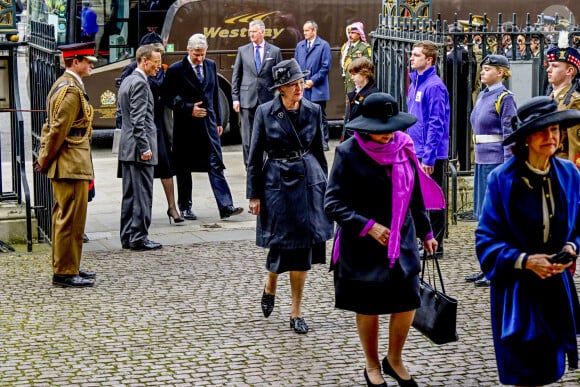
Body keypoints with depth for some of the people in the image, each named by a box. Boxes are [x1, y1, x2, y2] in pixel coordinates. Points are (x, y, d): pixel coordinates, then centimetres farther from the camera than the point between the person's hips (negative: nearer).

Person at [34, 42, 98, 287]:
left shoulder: (62, 85, 16)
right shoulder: (72, 90, -17)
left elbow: (52, 126, 17)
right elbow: (58, 129, -20)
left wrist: (44, 158, 11)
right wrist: (45, 161, -12)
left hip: (68, 165, 11)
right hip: (72, 165, -11)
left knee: (63, 217, 15)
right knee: (71, 219, -7)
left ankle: (66, 267, 23)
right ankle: (65, 272, -3)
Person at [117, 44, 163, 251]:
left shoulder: (126, 81, 16)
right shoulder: (140, 83, -14)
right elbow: (138, 120, -20)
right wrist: (145, 148, -20)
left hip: (127, 148, 10)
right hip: (139, 148, -10)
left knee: (130, 194, 12)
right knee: (143, 194, -5)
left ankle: (127, 237, 16)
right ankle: (139, 238, -4)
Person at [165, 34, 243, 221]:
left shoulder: (211, 66, 9)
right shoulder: (175, 70, -6)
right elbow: (171, 99, -6)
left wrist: (218, 121, 14)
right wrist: (189, 109, -19)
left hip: (208, 122, 3)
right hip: (186, 126, -3)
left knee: (216, 165, -5)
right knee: (184, 168, 7)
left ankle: (225, 206, -9)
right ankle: (185, 207, 18)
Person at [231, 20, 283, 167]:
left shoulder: (274, 51, 5)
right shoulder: (242, 50, 8)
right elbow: (236, 76, 8)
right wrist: (235, 98, 1)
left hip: (268, 99, -1)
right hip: (248, 99, 1)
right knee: (248, 137, 1)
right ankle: (250, 167, 7)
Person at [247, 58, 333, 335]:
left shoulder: (313, 111, 2)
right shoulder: (265, 112, -5)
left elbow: (318, 151, 12)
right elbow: (255, 156, -1)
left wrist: (324, 185, 11)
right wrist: (254, 194, -2)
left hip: (308, 180, 3)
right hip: (277, 182, -2)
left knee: (304, 244, 2)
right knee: (282, 242, -1)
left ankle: (296, 311, 11)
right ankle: (270, 287, 33)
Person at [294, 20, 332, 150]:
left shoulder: (324, 45, -2)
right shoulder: (300, 46, 13)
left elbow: (326, 66, -7)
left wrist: (313, 81, -12)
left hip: (317, 89, -4)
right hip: (302, 89, 4)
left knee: (321, 117, 1)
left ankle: (323, 142, 6)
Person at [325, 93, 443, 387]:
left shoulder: (403, 147, 0)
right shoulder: (348, 153, -12)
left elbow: (415, 195, 12)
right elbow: (333, 203, -12)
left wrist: (425, 232, 16)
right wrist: (367, 226, -21)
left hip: (401, 240, 3)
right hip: (362, 244, -3)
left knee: (407, 303, 2)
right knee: (367, 307, 9)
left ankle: (395, 359, 27)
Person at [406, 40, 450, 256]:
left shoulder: (434, 86, -15)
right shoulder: (415, 83, 13)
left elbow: (436, 125, -19)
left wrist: (428, 157, -21)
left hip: (431, 154, -9)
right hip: (415, 153, 9)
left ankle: (435, 244, 7)